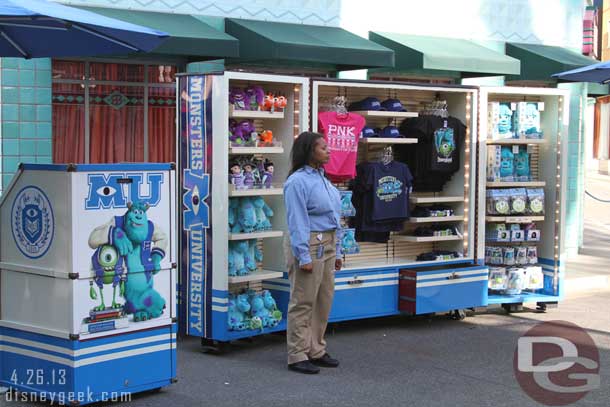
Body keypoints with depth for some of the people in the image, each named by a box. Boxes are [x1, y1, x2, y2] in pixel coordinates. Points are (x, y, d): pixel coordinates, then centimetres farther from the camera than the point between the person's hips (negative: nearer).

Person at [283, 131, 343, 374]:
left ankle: (316, 350, 24)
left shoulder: (322, 179, 14)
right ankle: (298, 356, 4)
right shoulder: (298, 182, -13)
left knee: (324, 301, 14)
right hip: (309, 244, -9)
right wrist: (304, 256, -20)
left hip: (327, 244, 9)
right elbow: (297, 222, -17)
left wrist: (336, 251, 17)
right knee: (303, 302, -3)